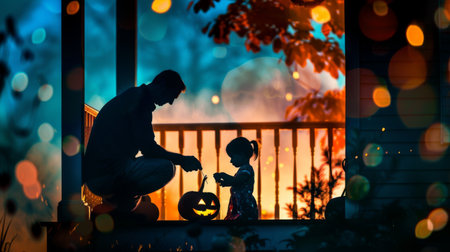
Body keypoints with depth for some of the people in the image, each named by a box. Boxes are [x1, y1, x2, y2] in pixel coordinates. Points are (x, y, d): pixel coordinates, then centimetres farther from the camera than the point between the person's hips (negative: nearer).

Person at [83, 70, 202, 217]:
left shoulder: (132, 96, 22)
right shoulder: (141, 100, -9)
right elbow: (148, 148, -15)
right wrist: (182, 160, -5)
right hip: (107, 175, -10)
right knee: (167, 168, -19)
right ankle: (120, 199, -10)